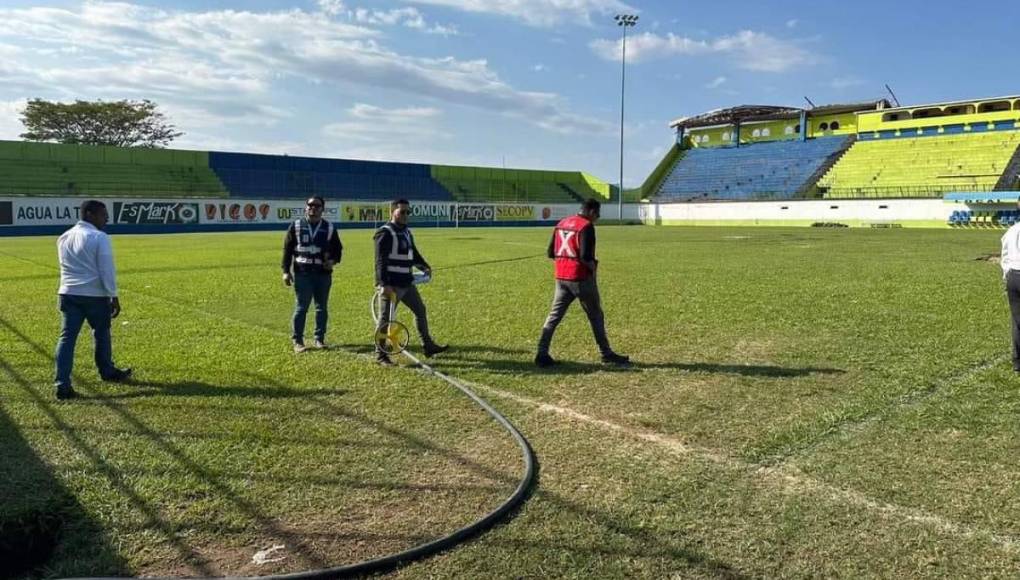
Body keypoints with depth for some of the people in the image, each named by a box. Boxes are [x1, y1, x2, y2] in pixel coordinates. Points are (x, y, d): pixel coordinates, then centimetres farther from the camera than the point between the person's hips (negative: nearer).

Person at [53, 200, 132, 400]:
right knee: (101, 334, 14)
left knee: (67, 337, 1)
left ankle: (62, 384, -5)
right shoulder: (99, 237, -11)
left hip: (68, 293, 5)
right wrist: (114, 296, -8)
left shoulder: (64, 238, 12)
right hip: (95, 295, -5)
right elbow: (107, 270, -12)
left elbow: (65, 267, 20)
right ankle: (107, 372, 31)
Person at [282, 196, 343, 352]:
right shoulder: (296, 226, 5)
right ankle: (297, 340, 7)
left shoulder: (329, 228, 7)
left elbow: (338, 249, 13)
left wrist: (333, 261, -8)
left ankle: (319, 338, 18)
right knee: (301, 307, -2)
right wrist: (286, 271, -1)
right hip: (302, 274, -2)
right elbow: (287, 249, 6)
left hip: (323, 274, 2)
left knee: (322, 307, 7)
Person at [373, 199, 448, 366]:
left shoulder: (407, 232, 16)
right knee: (385, 318, -3)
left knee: (420, 310, 14)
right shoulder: (385, 233, -11)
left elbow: (413, 254, 26)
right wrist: (384, 284, -26)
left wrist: (424, 267, 9)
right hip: (391, 285, -9)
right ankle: (380, 354, 8)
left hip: (407, 283, 9)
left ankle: (428, 346, 25)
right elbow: (380, 260, -18)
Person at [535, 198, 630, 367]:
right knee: (596, 316, 8)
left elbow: (551, 253, 12)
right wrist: (593, 267, -4)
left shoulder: (561, 223, 11)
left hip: (561, 277, 6)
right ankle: (606, 354, 16)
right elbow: (585, 256, -22)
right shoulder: (586, 226, -12)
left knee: (555, 315, 8)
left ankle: (542, 353, 1)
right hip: (581, 278, -6)